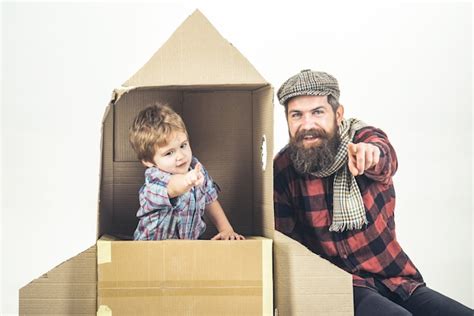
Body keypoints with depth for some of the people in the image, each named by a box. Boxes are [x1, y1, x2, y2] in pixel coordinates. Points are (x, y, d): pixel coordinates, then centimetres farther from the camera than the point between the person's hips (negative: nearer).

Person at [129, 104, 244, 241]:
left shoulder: (195, 167, -4)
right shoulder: (154, 179, -21)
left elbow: (210, 200, 10)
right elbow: (173, 187, -45)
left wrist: (226, 229, 1)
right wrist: (187, 182, -66)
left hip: (191, 242, 3)